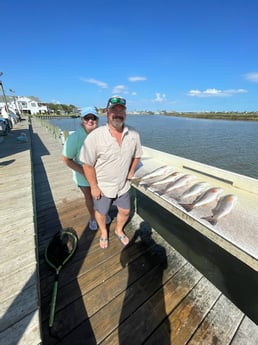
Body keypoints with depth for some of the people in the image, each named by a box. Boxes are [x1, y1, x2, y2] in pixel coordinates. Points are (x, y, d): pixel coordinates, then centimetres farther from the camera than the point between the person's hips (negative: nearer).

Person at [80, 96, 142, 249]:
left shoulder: (134, 135, -11)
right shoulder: (95, 136, -23)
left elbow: (137, 156, 5)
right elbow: (87, 164, -17)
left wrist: (130, 174, 2)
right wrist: (94, 186, -12)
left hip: (123, 186, 3)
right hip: (102, 187, -2)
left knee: (125, 211, 21)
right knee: (101, 212, 21)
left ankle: (119, 230, 55)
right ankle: (104, 232, 56)